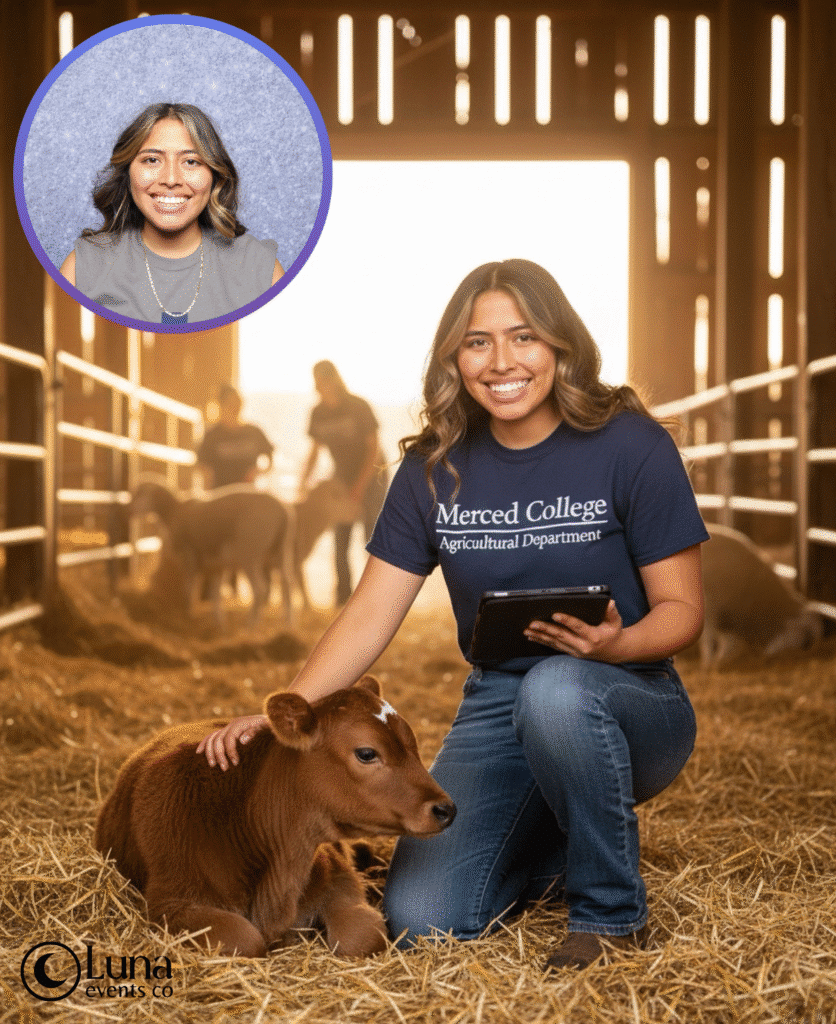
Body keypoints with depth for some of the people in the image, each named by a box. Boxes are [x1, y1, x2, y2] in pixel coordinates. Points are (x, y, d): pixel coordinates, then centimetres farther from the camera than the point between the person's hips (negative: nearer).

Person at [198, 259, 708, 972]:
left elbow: (682, 610, -7)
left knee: (556, 689, -40)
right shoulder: (436, 468, 1)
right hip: (497, 708, 4)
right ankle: (551, 846, 19)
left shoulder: (630, 446, -10)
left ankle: (612, 912, -14)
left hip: (629, 706, -3)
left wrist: (613, 644, -29)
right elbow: (371, 616, 0)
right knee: (419, 921, -14)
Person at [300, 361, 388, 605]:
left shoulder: (358, 407, -17)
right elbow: (315, 450, 8)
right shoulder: (318, 413, -2)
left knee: (373, 536, -10)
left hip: (371, 475, -4)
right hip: (342, 478, 5)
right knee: (340, 539, -2)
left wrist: (360, 486, -23)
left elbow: (374, 448, -17)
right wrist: (304, 481, -4)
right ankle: (343, 597, 3)